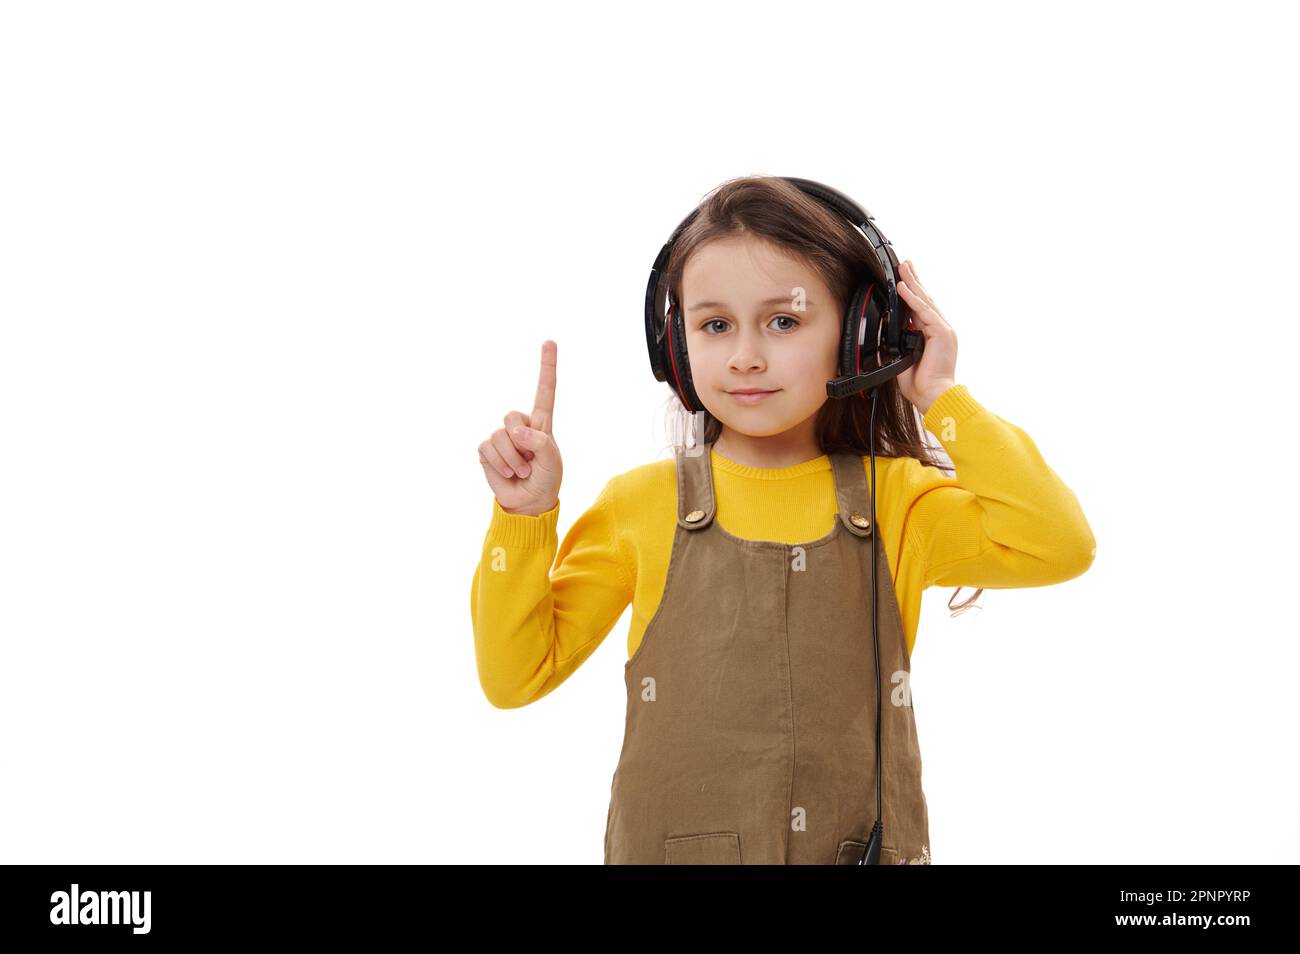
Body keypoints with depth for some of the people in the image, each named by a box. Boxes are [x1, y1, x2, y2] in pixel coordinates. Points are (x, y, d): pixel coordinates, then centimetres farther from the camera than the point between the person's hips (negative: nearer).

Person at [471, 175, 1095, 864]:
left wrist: (942, 400, -12)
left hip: (860, 849, 1)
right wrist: (523, 517, -12)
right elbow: (516, 675, 0)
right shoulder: (642, 503, -2)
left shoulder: (896, 500, -1)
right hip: (670, 846, 0)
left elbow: (1061, 548, -17)